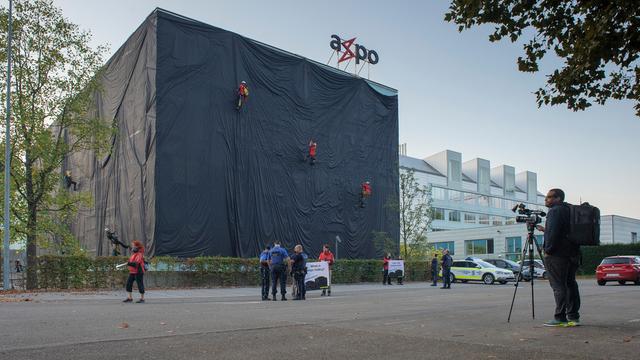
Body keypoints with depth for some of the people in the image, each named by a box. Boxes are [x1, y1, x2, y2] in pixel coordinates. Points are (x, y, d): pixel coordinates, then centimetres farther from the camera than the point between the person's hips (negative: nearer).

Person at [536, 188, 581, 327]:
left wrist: (548, 250, -12)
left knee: (558, 286, -7)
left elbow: (553, 233, -20)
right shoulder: (569, 210, 18)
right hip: (573, 253, 10)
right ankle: (573, 317, 15)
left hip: (557, 255, -9)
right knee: (570, 284, 11)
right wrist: (544, 229, 26)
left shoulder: (555, 211, -11)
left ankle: (560, 318, -7)